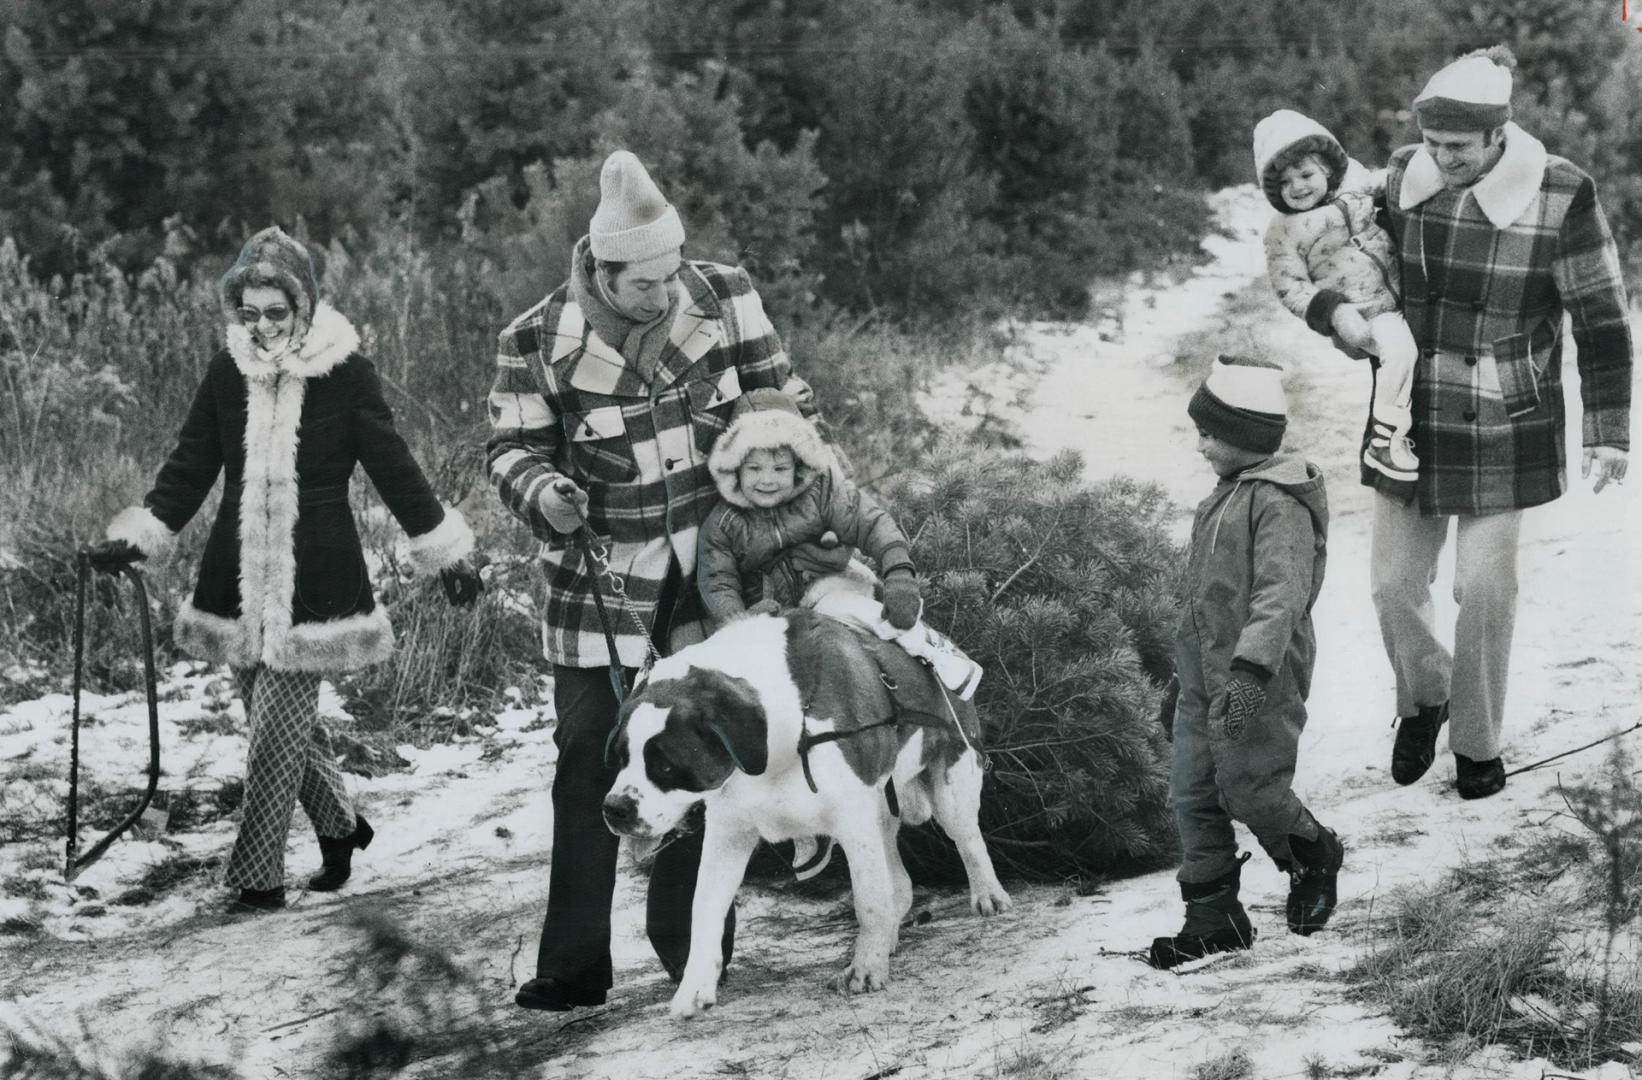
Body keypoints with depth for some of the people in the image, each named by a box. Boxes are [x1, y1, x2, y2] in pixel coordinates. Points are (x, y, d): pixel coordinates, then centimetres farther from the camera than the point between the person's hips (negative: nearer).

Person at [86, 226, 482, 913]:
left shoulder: (344, 372, -6)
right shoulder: (228, 372, 3)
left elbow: (392, 467, 0)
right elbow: (190, 467, 8)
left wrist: (444, 549, 2)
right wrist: (140, 538, -2)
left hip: (314, 579, -4)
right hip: (240, 577, 4)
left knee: (276, 732, -6)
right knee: (289, 721, 12)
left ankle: (259, 877, 2)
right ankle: (340, 826, 35)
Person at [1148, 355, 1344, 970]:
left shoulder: (1280, 504, -20)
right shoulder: (1230, 493, 11)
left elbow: (1281, 594, -30)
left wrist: (1253, 668, -39)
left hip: (1257, 683, -9)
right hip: (1204, 672, 9)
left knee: (1252, 792, -1)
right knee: (1192, 795, 8)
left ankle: (1313, 861, 28)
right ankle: (1214, 918, 16)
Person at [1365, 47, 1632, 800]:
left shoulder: (1560, 196, -16)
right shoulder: (1404, 178, -5)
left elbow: (1602, 321, -10)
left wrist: (1608, 432, -11)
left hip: (1504, 431, -3)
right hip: (1410, 424, 3)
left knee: (1484, 589, 3)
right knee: (1394, 581, 6)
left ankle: (1477, 741, 23)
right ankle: (1423, 699, 36)